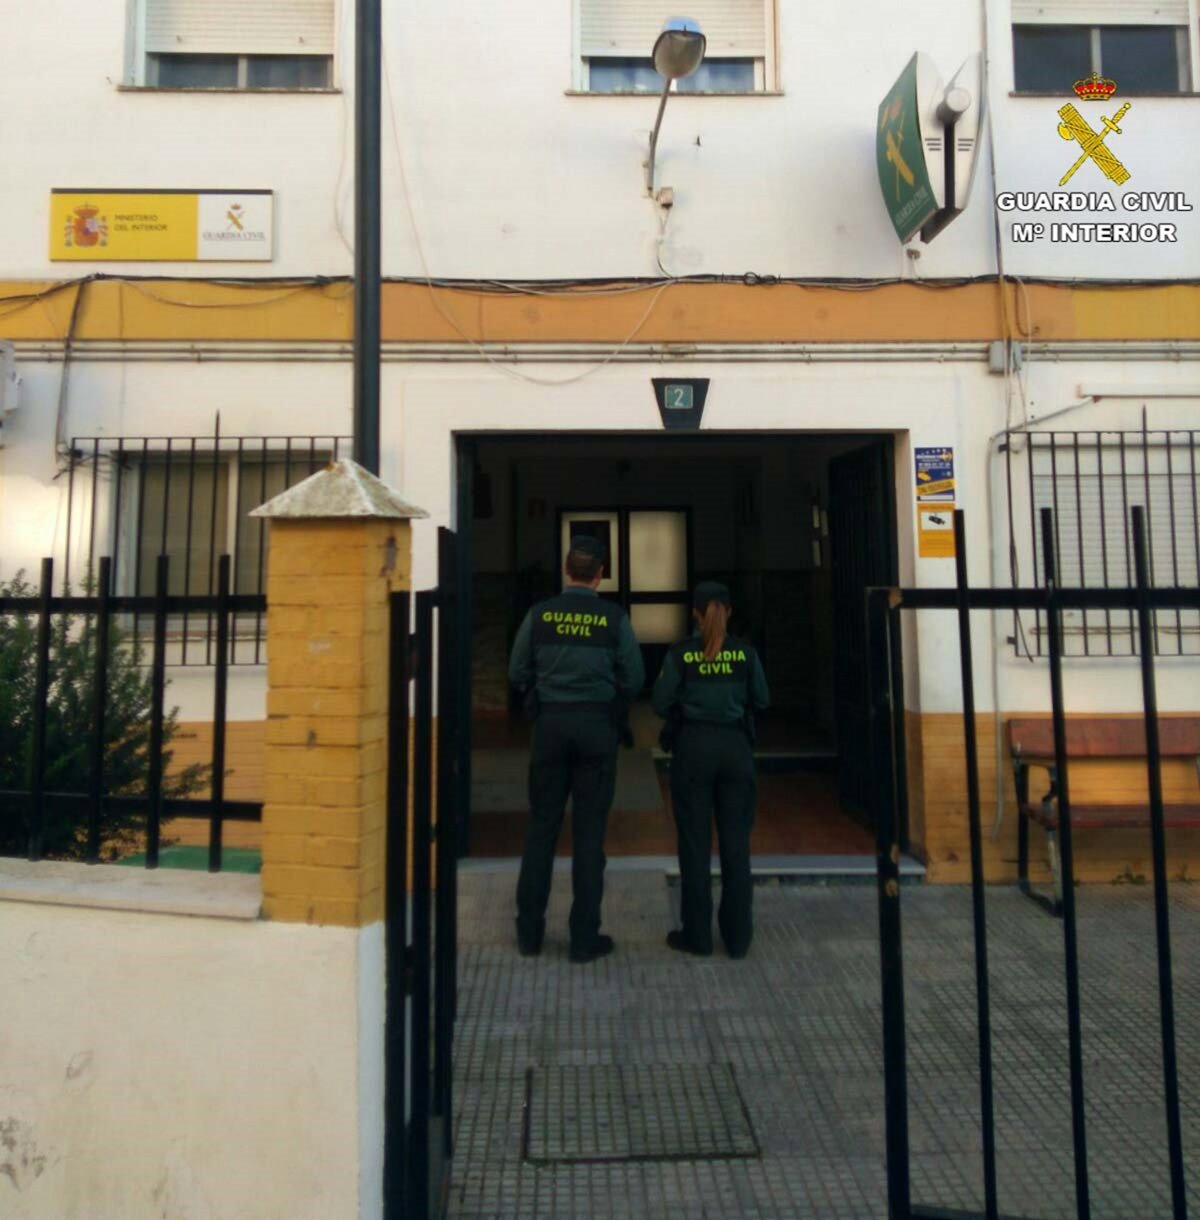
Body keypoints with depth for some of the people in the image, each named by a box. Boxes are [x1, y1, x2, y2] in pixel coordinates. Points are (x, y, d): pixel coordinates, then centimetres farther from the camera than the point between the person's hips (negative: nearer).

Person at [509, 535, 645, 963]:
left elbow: (517, 673, 3)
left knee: (541, 827, 11)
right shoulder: (615, 618, -5)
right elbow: (634, 679, -1)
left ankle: (529, 931, 20)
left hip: (550, 723, 2)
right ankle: (584, 937, 14)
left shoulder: (540, 614, -1)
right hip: (598, 725, -1)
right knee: (589, 831, 6)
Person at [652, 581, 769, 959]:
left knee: (695, 843, 6)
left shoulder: (680, 654, -6)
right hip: (735, 747, 2)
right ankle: (737, 936, 16)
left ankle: (697, 935, 13)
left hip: (693, 747, -1)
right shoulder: (745, 651, -1)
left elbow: (660, 704, -4)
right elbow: (761, 700, 8)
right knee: (735, 843, 9)